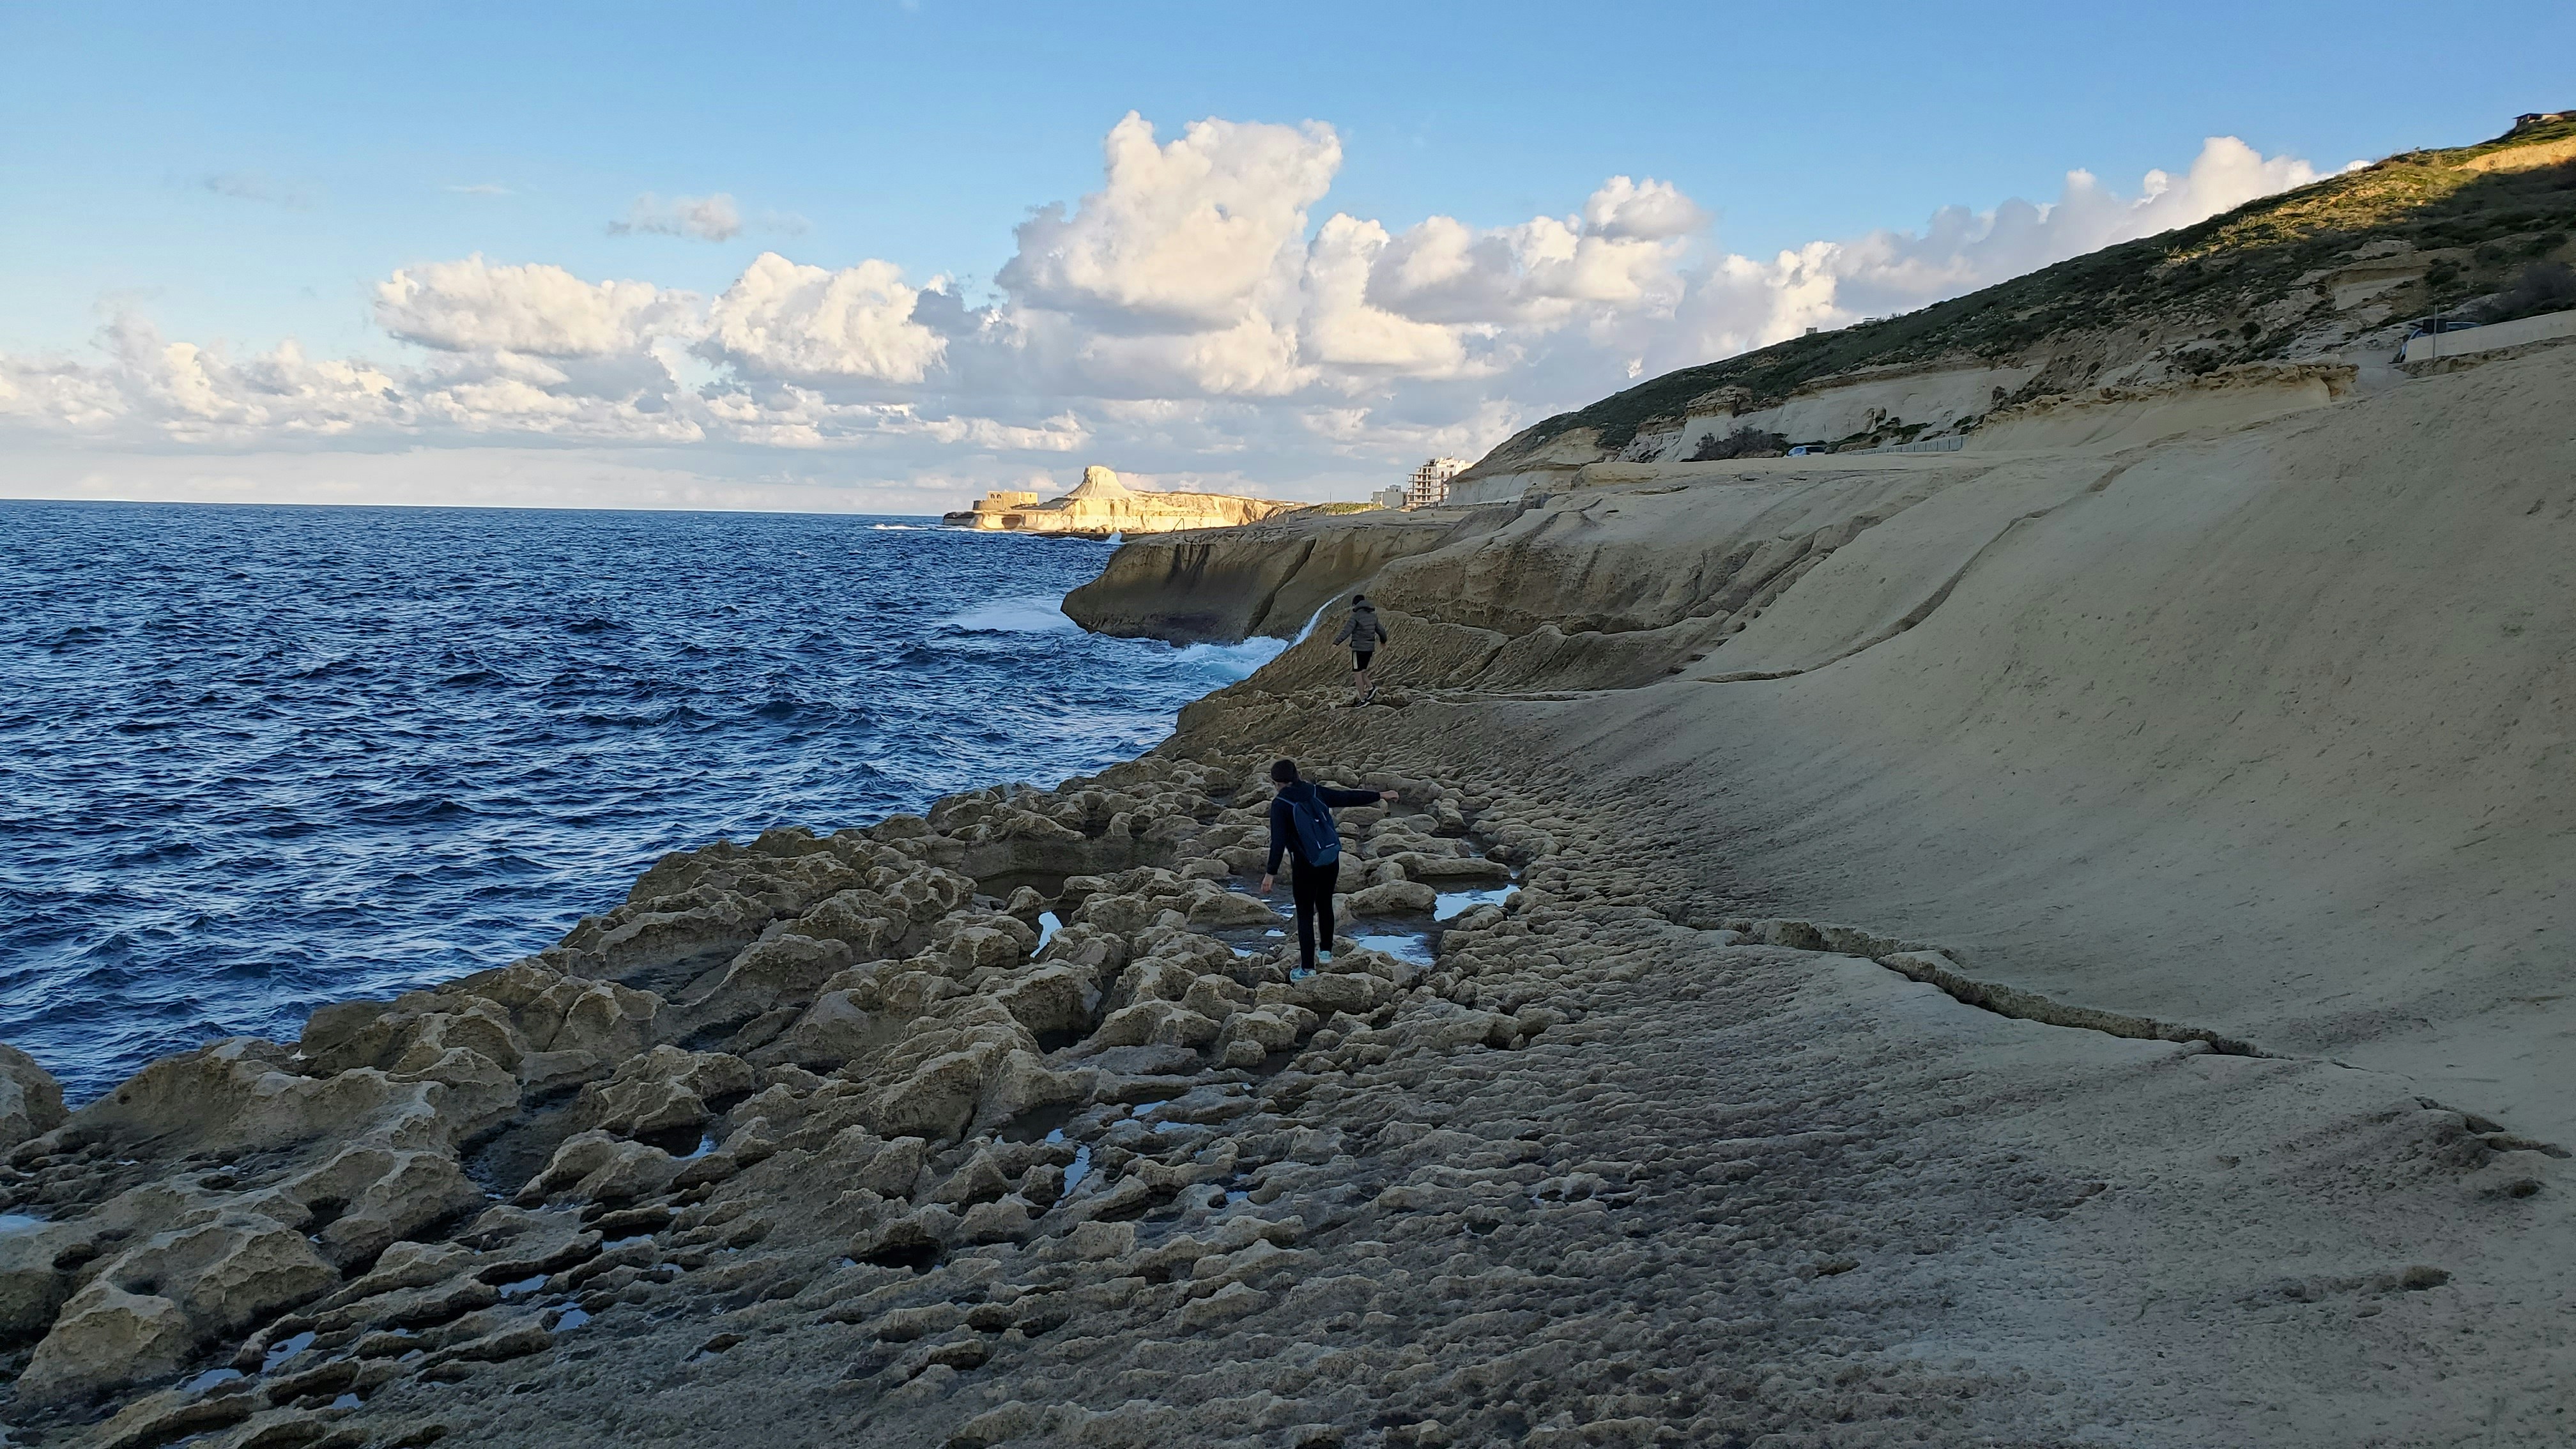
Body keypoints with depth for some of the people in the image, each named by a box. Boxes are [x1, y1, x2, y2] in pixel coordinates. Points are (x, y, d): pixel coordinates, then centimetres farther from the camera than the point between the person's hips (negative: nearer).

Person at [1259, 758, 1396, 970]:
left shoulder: (1280, 804, -12)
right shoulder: (1316, 792, 1)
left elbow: (1278, 841, -18)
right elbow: (1349, 797, 8)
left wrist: (1271, 873, -16)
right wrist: (1380, 795, 20)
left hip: (1306, 866, -5)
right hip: (1331, 860, 5)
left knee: (1305, 914, 4)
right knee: (1325, 904, 24)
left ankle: (1308, 968, 5)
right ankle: (1326, 951, 39)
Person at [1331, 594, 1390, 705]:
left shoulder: (1356, 616, -8)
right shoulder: (1373, 616, 12)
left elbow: (1347, 631, -19)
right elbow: (1381, 630, 21)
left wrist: (1336, 642, -23)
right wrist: (1384, 640, 41)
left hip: (1359, 648, -7)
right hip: (1370, 648, 7)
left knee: (1357, 673, -1)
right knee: (1361, 671, 19)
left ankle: (1362, 699, -3)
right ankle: (1371, 688, 0)